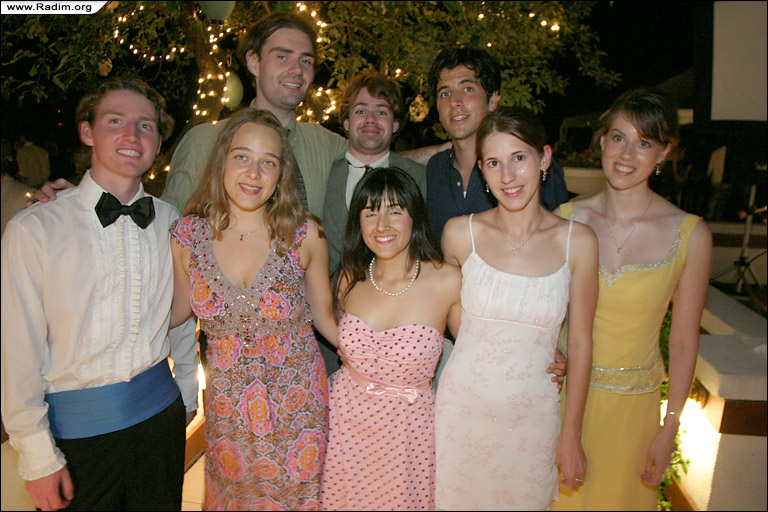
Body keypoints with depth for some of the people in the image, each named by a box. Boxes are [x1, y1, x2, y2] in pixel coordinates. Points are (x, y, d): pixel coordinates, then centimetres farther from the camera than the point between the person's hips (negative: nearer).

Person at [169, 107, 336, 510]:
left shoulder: (304, 234, -13)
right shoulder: (188, 236, -8)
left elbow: (325, 316, -2)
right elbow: (178, 310, 6)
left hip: (298, 407, -1)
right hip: (228, 411, 1)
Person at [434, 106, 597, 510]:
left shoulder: (577, 241, -8)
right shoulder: (460, 233, -8)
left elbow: (580, 342, -1)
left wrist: (571, 436, 2)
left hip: (533, 416, 0)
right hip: (462, 409, 0)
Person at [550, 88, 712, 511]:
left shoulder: (690, 235, -10)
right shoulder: (566, 220, -7)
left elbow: (684, 341, -3)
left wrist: (669, 428, 0)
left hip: (634, 402, 0)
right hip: (562, 391, 1)